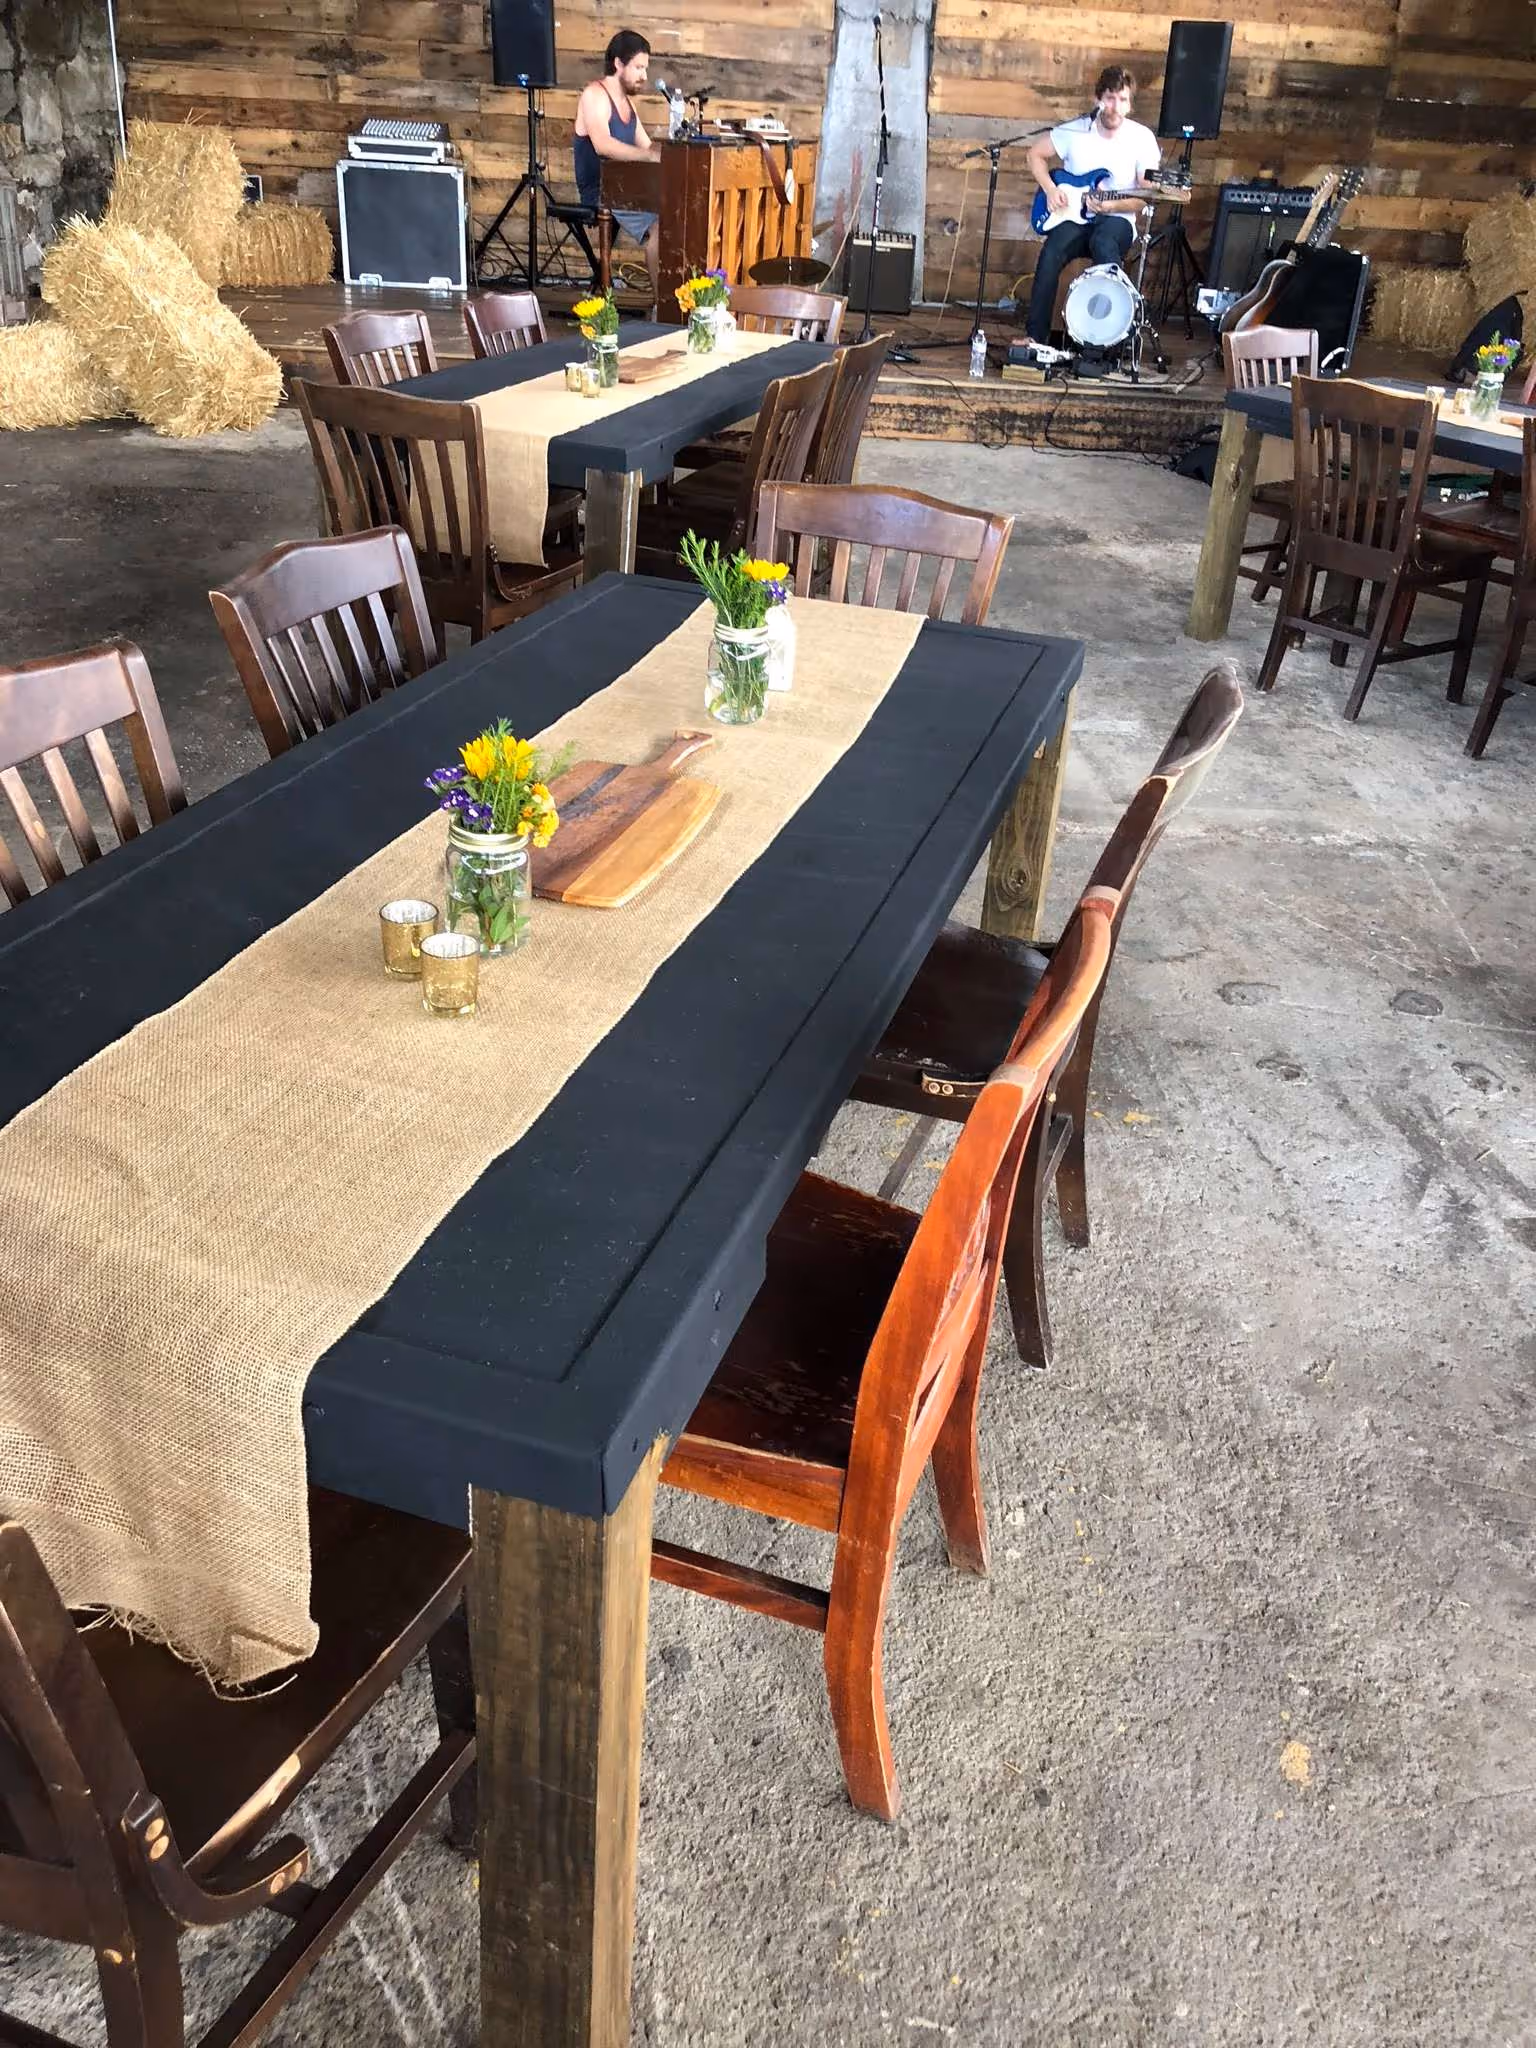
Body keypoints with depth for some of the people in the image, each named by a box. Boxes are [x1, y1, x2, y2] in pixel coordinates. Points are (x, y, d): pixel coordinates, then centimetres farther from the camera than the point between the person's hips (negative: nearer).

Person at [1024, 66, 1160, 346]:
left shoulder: (1143, 139, -3)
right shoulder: (1074, 131, 0)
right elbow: (1036, 155, 13)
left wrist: (1111, 205, -20)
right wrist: (1050, 189, -3)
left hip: (1117, 220, -1)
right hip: (1073, 218, 2)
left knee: (1104, 242, -37)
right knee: (1052, 252, -30)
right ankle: (1036, 335, -21)